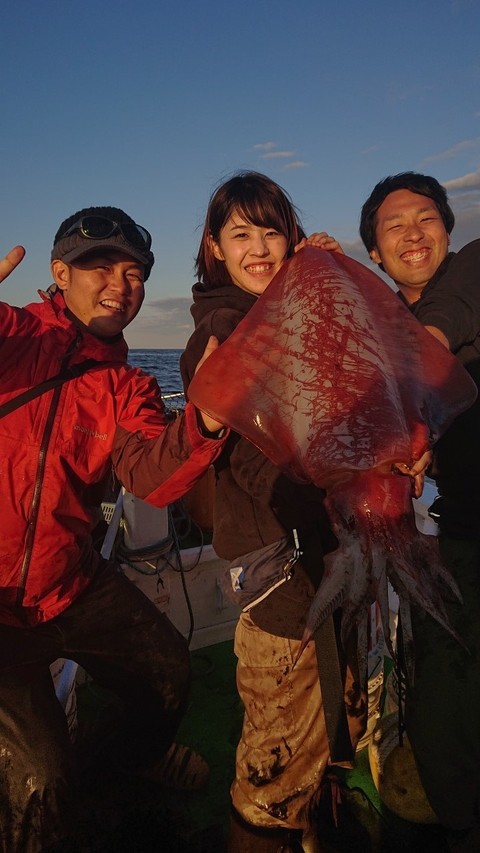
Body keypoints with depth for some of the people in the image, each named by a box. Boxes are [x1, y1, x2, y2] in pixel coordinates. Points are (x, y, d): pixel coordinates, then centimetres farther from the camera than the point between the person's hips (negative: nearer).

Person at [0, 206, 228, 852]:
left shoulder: (126, 388, 2)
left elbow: (151, 477, -16)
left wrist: (205, 422, -36)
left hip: (72, 586, 6)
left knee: (170, 676, 19)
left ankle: (139, 752, 54)